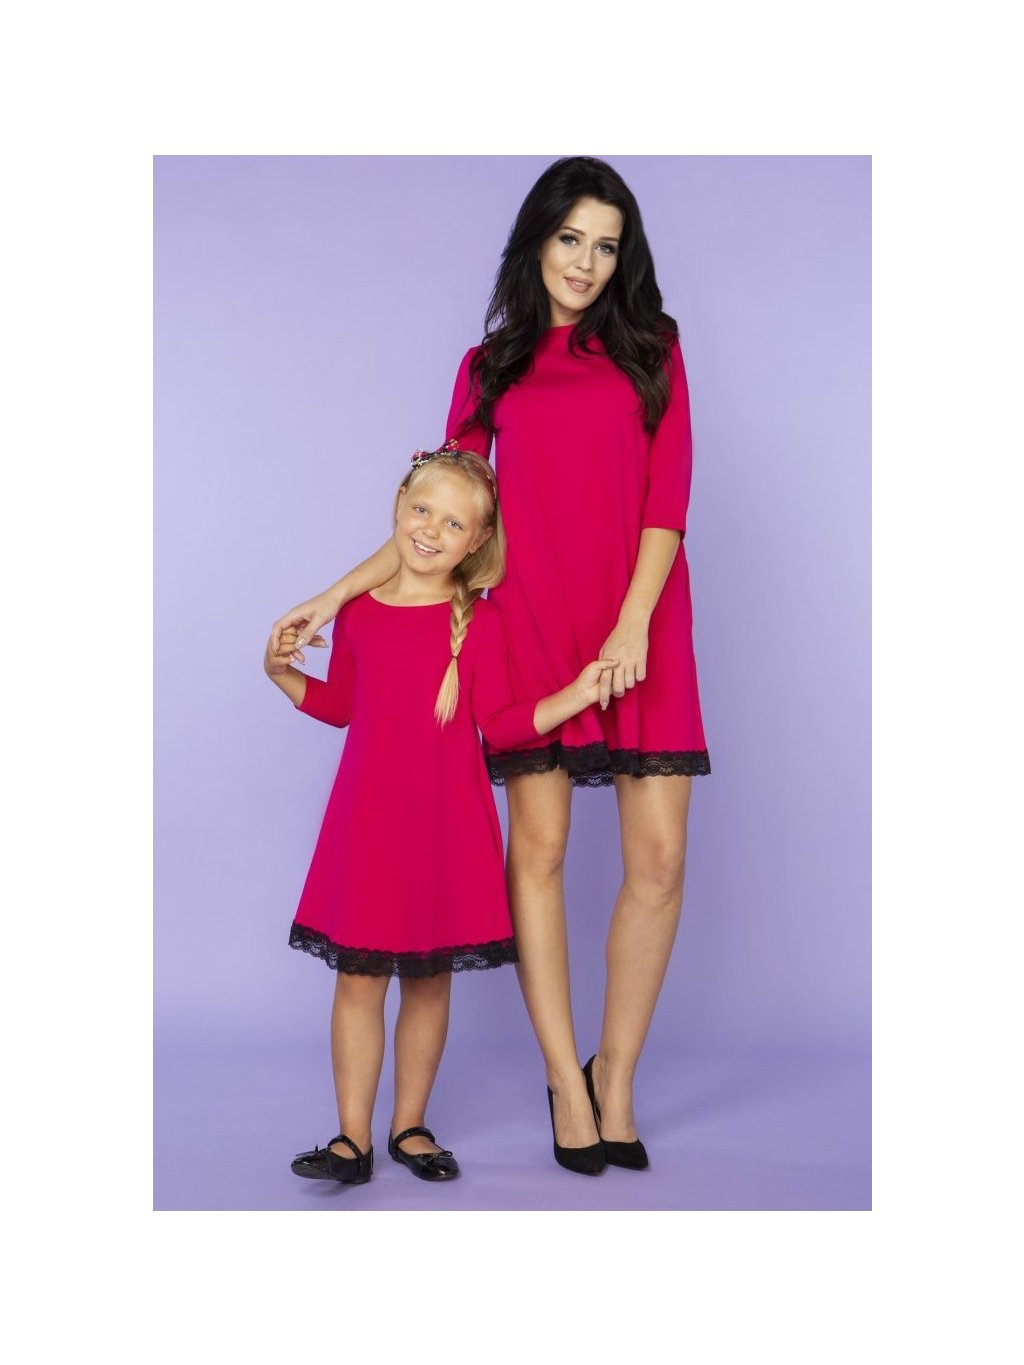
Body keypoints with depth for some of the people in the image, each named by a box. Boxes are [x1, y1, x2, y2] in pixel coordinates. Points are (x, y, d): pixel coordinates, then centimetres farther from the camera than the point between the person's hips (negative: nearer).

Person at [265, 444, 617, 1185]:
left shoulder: (479, 620, -3)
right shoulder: (357, 609, 5)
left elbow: (500, 724, -5)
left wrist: (574, 695, -16)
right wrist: (281, 672, 5)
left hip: (447, 823, -1)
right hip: (368, 819, 2)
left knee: (430, 979, 10)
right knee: (358, 979, 4)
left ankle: (411, 1125, 25)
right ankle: (353, 1138, 14)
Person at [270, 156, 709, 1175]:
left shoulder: (650, 349, 12)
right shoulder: (490, 367, 16)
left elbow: (667, 500, 2)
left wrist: (633, 626, -11)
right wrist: (339, 593, 8)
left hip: (640, 625, 0)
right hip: (533, 621, 1)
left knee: (658, 858, -6)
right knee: (537, 846, -7)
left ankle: (614, 1080, 10)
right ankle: (566, 1083, 5)